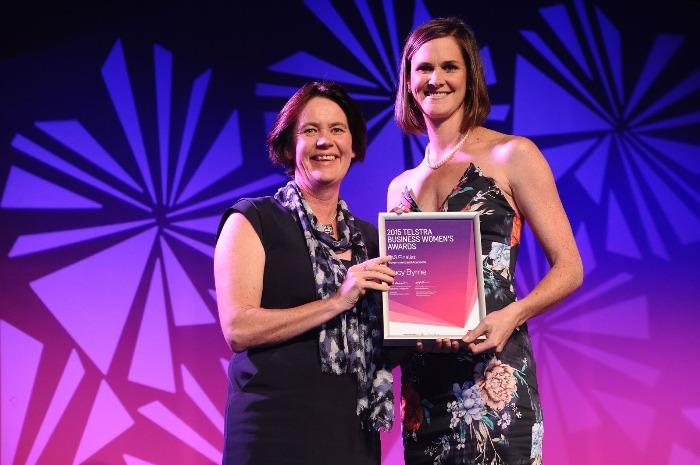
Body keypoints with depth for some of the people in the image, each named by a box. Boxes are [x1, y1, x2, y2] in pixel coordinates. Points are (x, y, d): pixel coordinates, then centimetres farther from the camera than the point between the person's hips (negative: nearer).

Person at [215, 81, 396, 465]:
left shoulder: (368, 237, 12)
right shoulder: (252, 221, -4)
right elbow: (238, 328, -15)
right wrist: (337, 301, -20)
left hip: (353, 430, 5)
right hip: (277, 430, -5)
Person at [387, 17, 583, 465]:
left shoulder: (511, 155, -1)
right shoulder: (400, 187, 13)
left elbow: (569, 268, -3)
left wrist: (511, 315, -20)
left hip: (493, 371, -4)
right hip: (423, 379, 5)